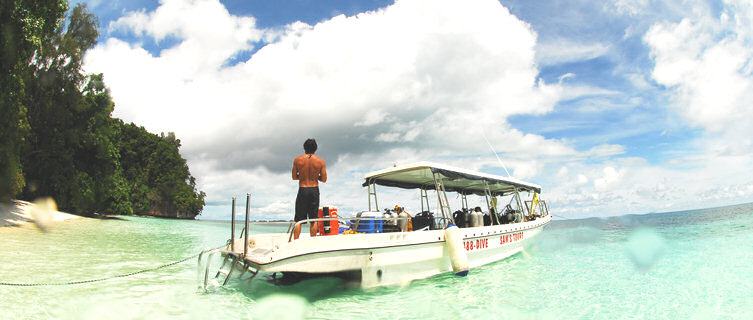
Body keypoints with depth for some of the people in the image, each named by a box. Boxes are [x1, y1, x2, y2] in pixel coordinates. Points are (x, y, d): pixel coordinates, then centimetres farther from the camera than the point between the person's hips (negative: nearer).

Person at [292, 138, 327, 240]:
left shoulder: (297, 160, -2)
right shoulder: (320, 161, -2)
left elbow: (294, 177, 4)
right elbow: (324, 179, -1)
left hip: (302, 190, 0)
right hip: (314, 190, 1)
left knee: (298, 219, 6)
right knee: (313, 219, 9)